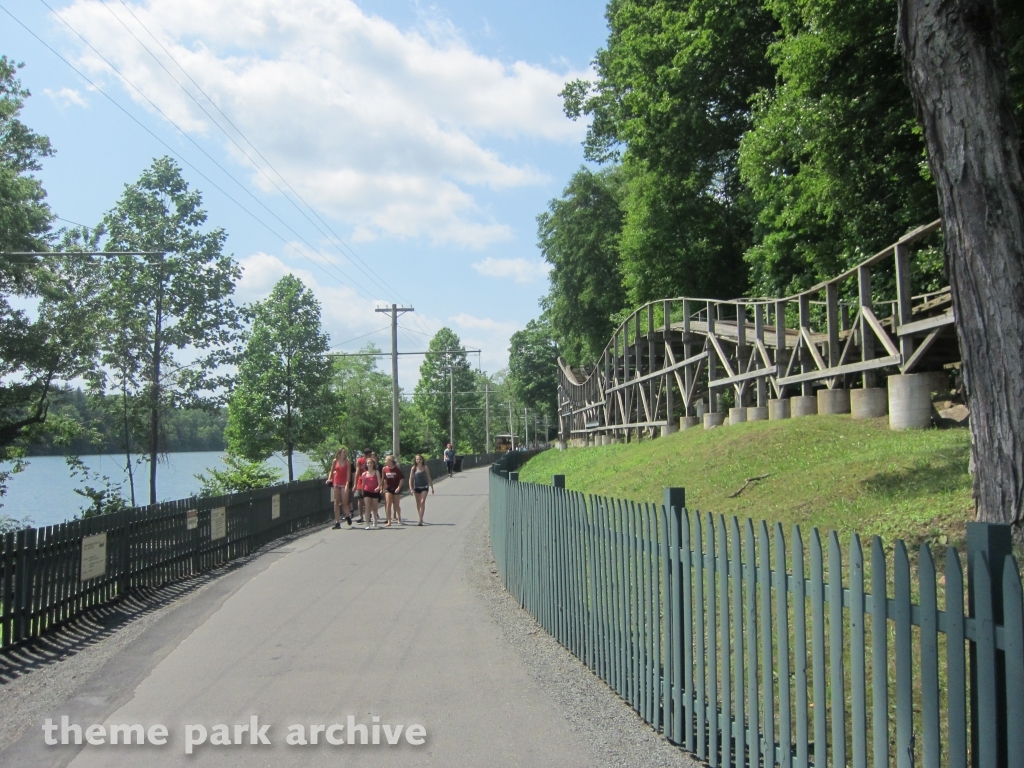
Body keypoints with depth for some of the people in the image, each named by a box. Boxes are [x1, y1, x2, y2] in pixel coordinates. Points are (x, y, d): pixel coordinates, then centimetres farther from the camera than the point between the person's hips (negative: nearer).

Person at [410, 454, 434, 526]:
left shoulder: (425, 468, -2)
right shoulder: (413, 468, -3)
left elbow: (429, 478, 5)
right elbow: (410, 479, -2)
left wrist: (432, 487, 8)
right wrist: (411, 489, -11)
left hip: (424, 487, -2)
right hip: (417, 488, 2)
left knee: (422, 502, -14)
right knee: (418, 503, 10)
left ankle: (420, 520, -18)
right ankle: (420, 518, 23)